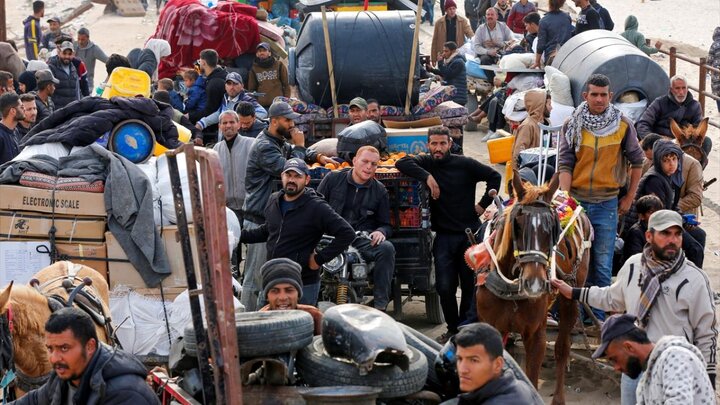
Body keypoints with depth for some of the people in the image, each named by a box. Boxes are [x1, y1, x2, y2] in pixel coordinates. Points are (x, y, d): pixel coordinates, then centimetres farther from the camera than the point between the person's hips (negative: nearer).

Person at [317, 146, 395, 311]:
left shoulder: (380, 190, 13)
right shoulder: (333, 178, 9)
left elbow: (386, 224, 15)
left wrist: (381, 232, -9)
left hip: (363, 239, 1)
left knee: (386, 248, -30)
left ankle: (380, 306, -26)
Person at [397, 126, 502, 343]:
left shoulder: (465, 164, 0)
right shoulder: (426, 163, 5)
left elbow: (494, 176, 7)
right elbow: (402, 163, -10)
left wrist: (483, 204, 1)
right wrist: (427, 177, -19)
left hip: (470, 233, -1)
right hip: (443, 236, 1)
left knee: (470, 285, 3)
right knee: (445, 287, -6)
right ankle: (453, 328, 10)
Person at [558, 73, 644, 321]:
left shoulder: (623, 125, 0)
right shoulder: (572, 126, -1)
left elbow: (637, 161, 9)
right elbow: (565, 164, -4)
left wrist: (629, 198, 7)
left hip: (607, 203, 0)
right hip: (576, 200, 0)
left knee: (602, 265, 0)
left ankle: (599, 317, 9)